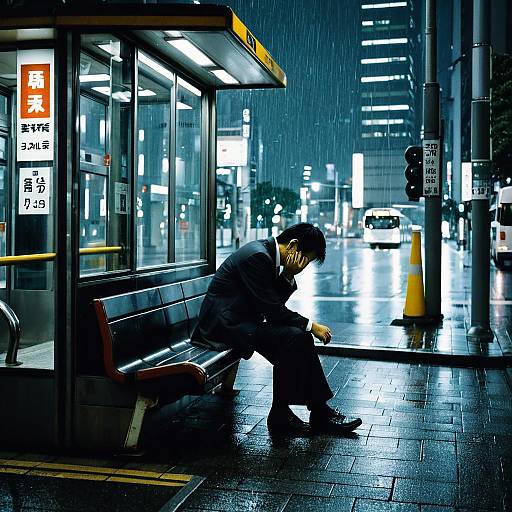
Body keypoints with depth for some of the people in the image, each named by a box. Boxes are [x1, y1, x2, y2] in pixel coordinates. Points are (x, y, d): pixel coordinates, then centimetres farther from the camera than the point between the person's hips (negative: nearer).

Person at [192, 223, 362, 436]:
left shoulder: (267, 252, 9)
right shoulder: (257, 256, -21)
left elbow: (275, 302, 10)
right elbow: (272, 309, -21)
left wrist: (288, 277, -7)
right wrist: (310, 325, -12)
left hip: (242, 320, 10)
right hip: (224, 324, -10)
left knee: (301, 338, -2)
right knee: (293, 338, -22)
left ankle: (321, 412, 2)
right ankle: (280, 416, -10)